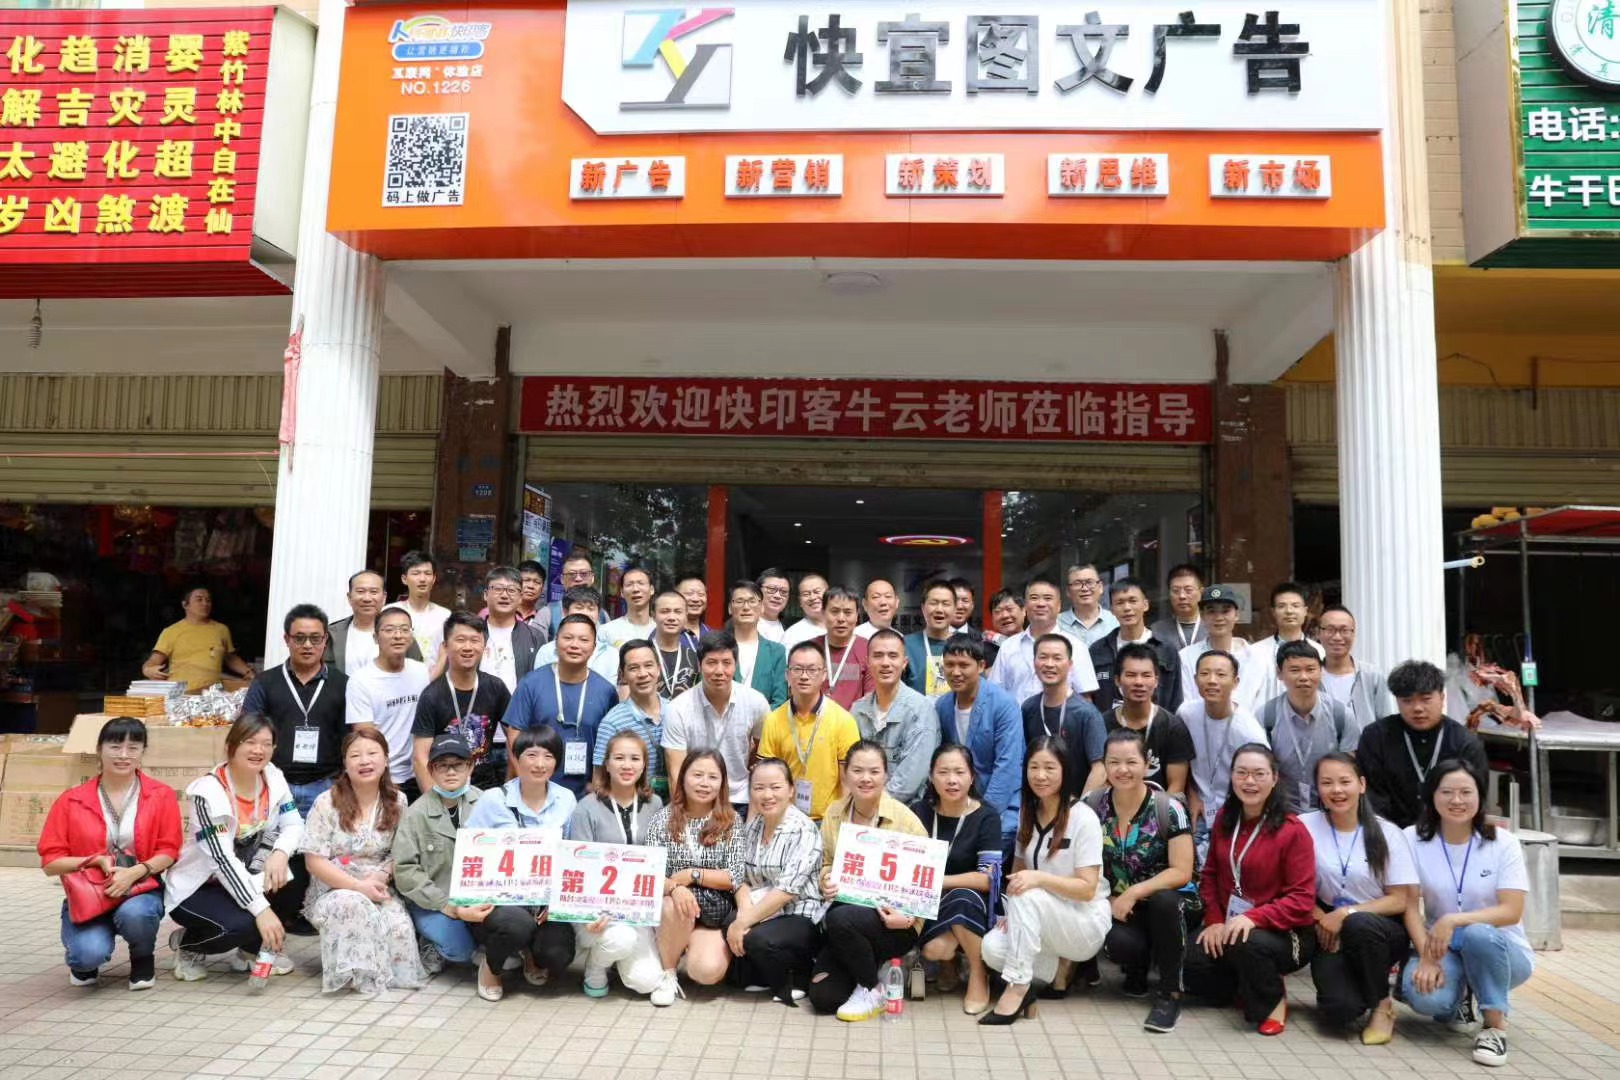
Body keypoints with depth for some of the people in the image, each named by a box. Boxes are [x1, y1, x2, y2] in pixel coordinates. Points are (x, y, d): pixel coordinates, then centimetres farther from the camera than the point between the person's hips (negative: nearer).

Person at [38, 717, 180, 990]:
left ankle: (143, 959, 2)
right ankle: (86, 961, 14)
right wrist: (97, 861, -17)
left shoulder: (161, 795, -2)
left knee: (134, 914, -36)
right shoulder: (71, 801, 0)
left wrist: (134, 872, -22)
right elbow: (50, 862, -1)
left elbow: (168, 851, -3)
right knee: (89, 953, -28)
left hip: (141, 890, 0)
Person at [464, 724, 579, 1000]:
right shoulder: (493, 800, -7)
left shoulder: (565, 800, 2)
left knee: (558, 954, -24)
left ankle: (531, 954, 16)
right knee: (517, 924, -36)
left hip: (546, 899, 2)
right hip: (499, 896, -2)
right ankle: (491, 967, 2)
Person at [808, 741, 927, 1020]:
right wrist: (826, 881, -10)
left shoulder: (905, 819, -9)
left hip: (891, 921, -4)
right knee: (822, 997, -10)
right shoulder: (834, 813, 3)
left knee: (840, 918, -35)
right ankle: (870, 966, 21)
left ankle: (872, 990, -7)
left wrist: (908, 917, -22)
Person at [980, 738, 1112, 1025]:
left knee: (1028, 897, -34)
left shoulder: (1083, 817, -14)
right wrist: (1014, 913, -9)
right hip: (1040, 920, 5)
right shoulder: (1028, 814, 6)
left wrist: (1039, 878, -32)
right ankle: (1062, 964, -3)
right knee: (993, 948, -25)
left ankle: (1017, 988, -23)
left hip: (1087, 923, -5)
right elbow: (1019, 870, 11)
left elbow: (1087, 888, -17)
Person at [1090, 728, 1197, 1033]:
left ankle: (1170, 994, -15)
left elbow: (1181, 872, -16)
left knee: (1164, 902, -37)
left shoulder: (1169, 810, -12)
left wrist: (1133, 893, -23)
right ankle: (1138, 968, 11)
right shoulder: (1093, 806, -3)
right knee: (1118, 943, -31)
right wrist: (1108, 900, -10)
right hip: (1116, 905, 2)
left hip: (1167, 899, -2)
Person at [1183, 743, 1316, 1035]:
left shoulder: (1292, 830, -13)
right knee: (1193, 964, -23)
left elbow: (1302, 900, -16)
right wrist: (1215, 920, -5)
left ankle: (1273, 1000, -3)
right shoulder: (1224, 819, 5)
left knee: (1245, 944, -37)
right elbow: (1210, 874, 11)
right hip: (1227, 927, 5)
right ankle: (1242, 983, 12)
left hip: (1285, 934, -5)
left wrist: (1253, 918, -30)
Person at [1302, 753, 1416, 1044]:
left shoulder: (1387, 834, -4)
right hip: (1329, 932, 0)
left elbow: (1399, 900, -4)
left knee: (1358, 925, -37)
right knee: (1340, 1010, -26)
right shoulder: (1305, 827, -5)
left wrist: (1346, 914, -15)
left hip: (1381, 930, 0)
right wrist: (1322, 920, -15)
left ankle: (1382, 1004, -9)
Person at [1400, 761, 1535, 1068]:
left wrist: (1453, 920, -31)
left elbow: (1512, 912, -17)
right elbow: (1411, 907, -8)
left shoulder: (1503, 843, -8)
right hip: (1442, 948, 1)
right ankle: (1457, 1000, 9)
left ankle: (1495, 1026, -14)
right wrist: (1426, 956, -23)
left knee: (1478, 935, -38)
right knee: (1424, 996, -31)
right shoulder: (1413, 839, -7)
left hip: (1500, 949, -1)